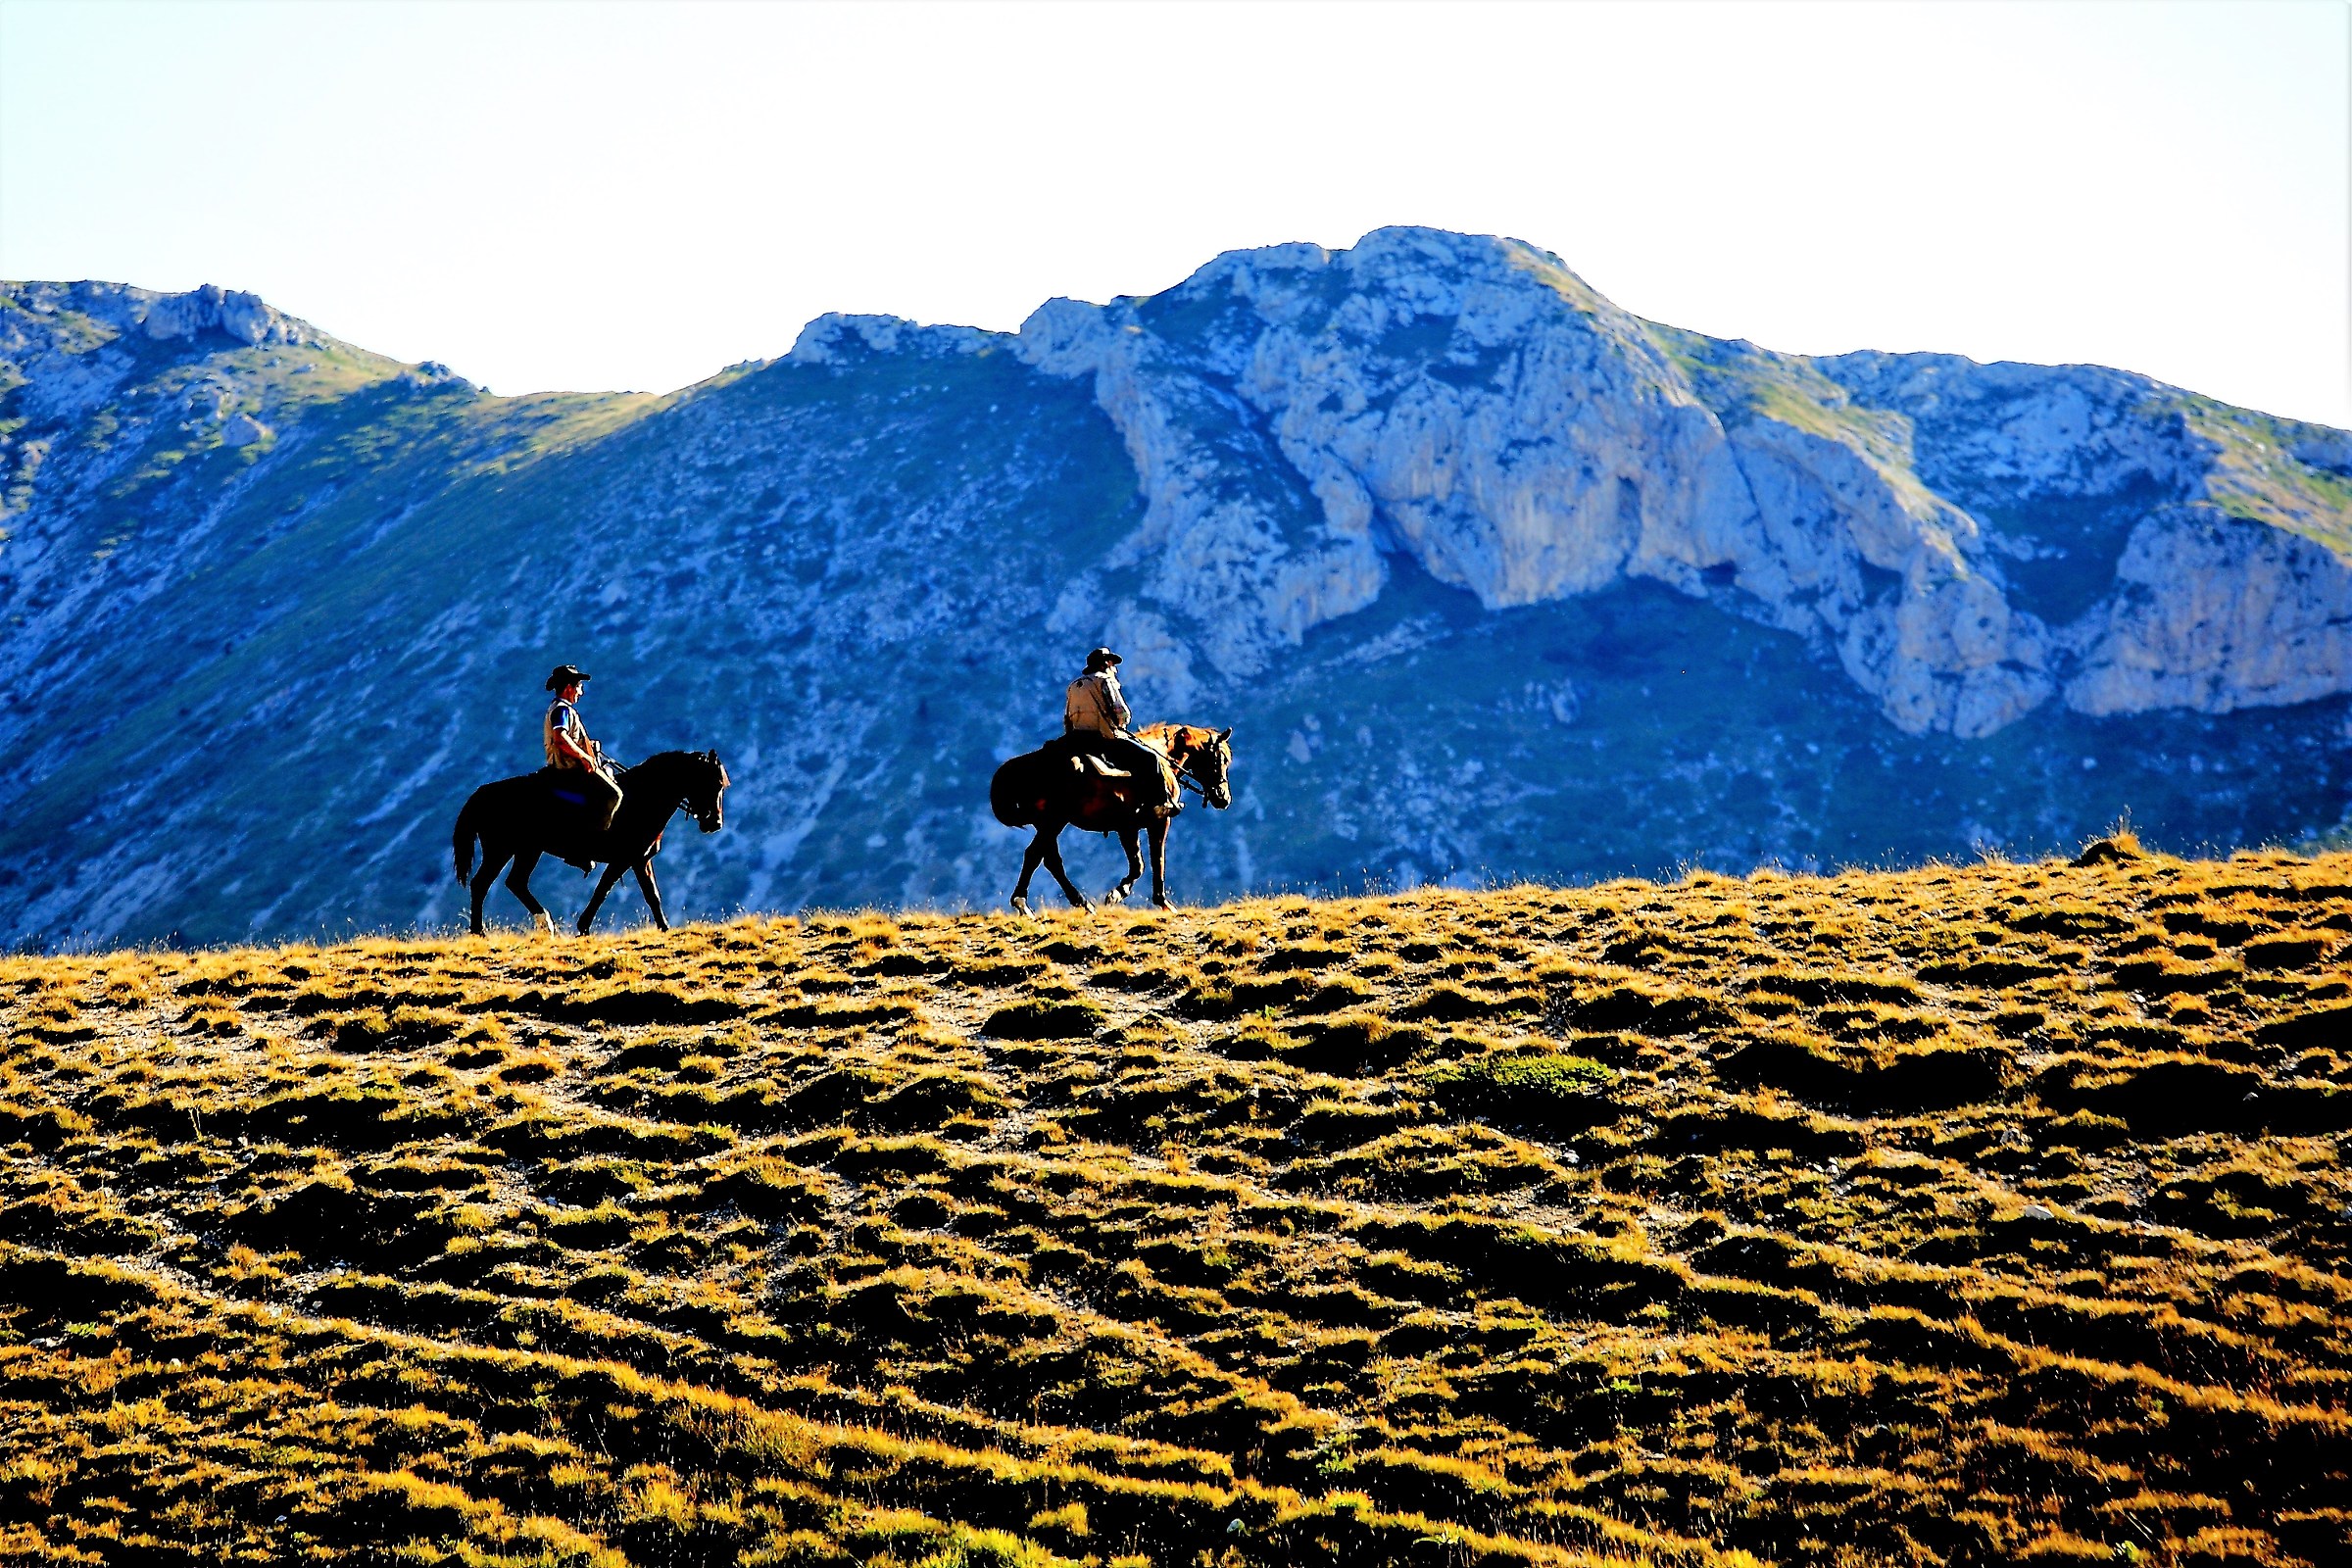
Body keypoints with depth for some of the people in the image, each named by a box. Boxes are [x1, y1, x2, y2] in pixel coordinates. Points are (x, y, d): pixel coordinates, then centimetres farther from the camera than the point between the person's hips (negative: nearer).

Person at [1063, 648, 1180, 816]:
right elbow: (1122, 713, -8)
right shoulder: (1105, 680, 0)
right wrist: (1119, 725, 10)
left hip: (1076, 741, 7)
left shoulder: (1073, 686, 22)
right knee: (1149, 757, -3)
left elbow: (1067, 720, 20)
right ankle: (1160, 804, -13)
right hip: (1104, 738, -7)